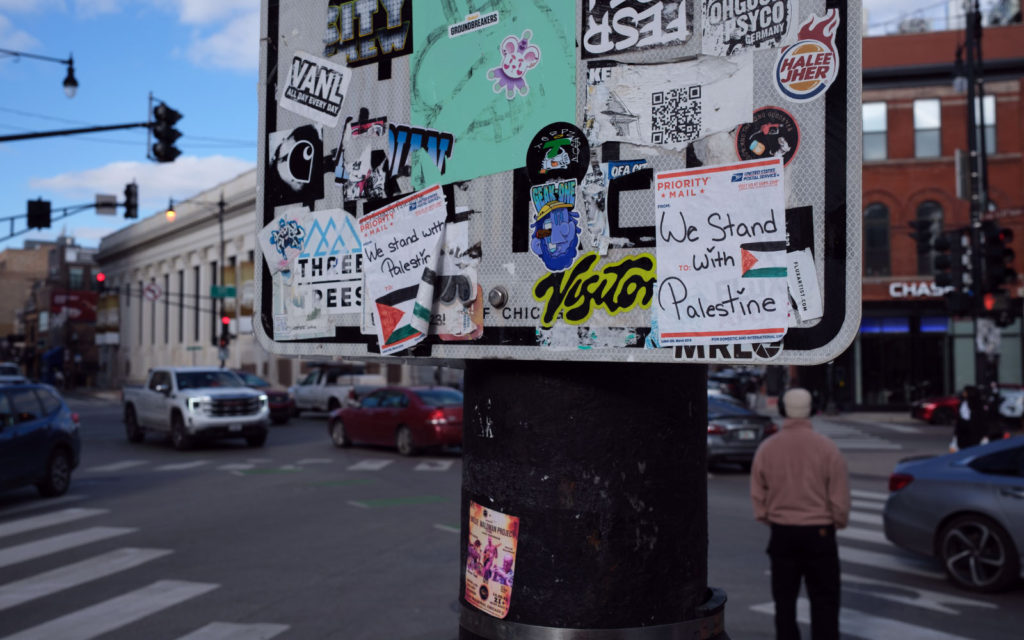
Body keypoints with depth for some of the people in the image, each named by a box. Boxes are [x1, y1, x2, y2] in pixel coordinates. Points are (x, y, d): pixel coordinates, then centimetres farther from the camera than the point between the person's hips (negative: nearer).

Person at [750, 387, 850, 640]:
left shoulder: (767, 448, -5)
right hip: (819, 534, -2)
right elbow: (840, 497, -7)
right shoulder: (826, 448, -10)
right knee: (824, 600, 8)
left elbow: (758, 496, 0)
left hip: (782, 534, 2)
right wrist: (838, 521, 11)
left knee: (784, 600, 12)